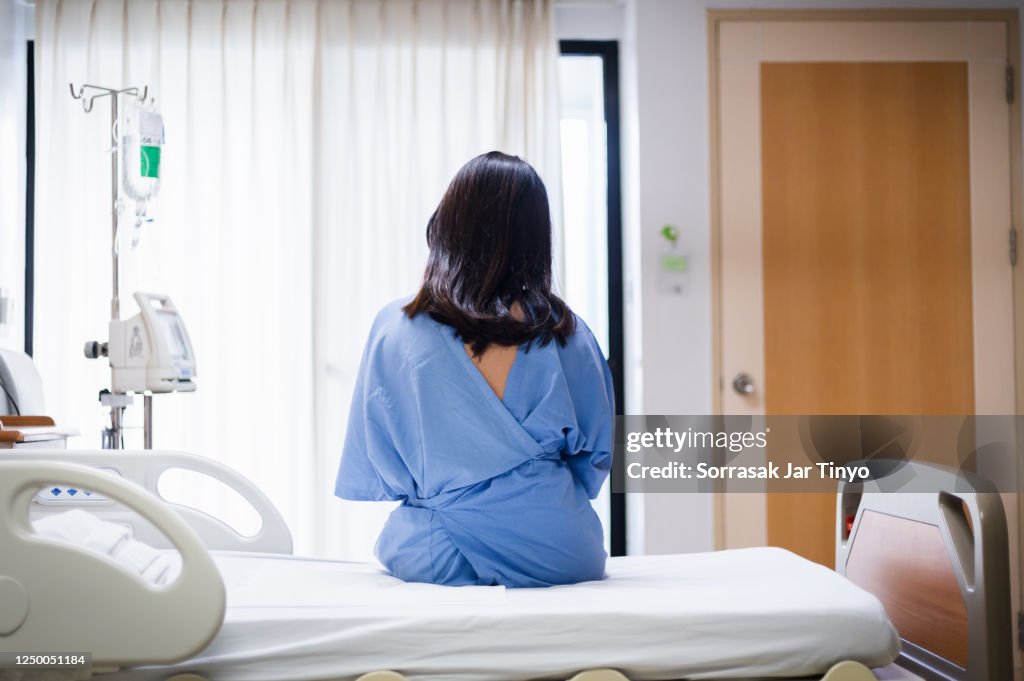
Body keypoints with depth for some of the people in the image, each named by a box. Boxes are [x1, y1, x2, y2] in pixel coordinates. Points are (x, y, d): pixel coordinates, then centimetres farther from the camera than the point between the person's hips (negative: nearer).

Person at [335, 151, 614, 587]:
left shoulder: (392, 329, -3)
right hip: (559, 554, 2)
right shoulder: (566, 334, -2)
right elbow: (595, 456, 7)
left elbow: (376, 468, 6)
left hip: (436, 555, -2)